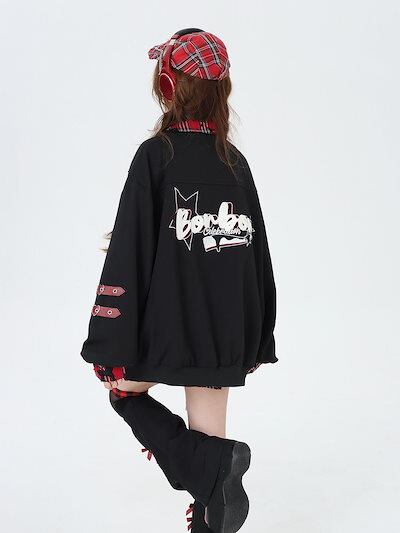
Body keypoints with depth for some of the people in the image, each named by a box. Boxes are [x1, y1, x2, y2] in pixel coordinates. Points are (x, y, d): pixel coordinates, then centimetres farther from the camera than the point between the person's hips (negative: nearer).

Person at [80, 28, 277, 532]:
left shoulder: (156, 154, -12)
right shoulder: (235, 162, 4)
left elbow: (129, 254, -15)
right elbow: (258, 253, 8)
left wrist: (114, 349, -11)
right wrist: (255, 340, 17)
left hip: (170, 322, -5)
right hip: (227, 327, 5)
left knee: (123, 389, 19)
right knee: (207, 427, 15)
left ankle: (216, 461, -1)